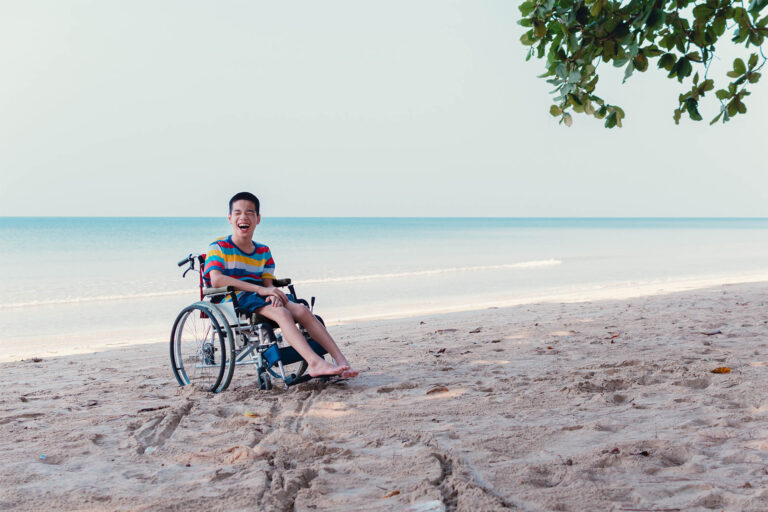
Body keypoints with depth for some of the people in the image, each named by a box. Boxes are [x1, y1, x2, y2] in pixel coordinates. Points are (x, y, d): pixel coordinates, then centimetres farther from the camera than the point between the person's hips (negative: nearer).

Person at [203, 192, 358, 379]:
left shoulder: (263, 252, 21)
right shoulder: (218, 247, 3)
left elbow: (267, 283, 11)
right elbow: (216, 280, -15)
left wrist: (273, 294, -18)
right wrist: (260, 289, -21)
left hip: (261, 300, 5)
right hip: (234, 300, -5)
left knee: (301, 310, -20)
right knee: (281, 313, -32)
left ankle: (341, 361, -26)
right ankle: (315, 363, -47)